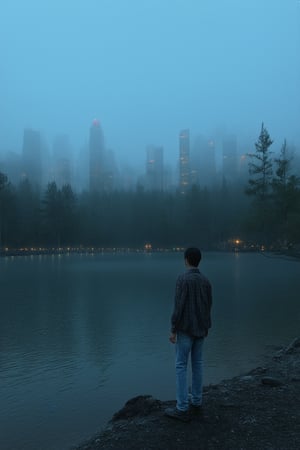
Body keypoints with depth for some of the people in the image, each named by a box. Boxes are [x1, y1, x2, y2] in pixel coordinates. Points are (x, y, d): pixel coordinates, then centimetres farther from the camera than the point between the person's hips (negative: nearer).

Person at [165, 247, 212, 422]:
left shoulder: (183, 279, -18)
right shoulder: (206, 280, 4)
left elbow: (179, 307, -20)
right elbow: (208, 306, 9)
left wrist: (173, 330, -13)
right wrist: (206, 327, 21)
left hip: (185, 329, -7)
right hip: (200, 329, 7)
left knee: (181, 366, 0)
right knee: (197, 364, 14)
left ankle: (183, 409, 3)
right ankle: (196, 403, 22)